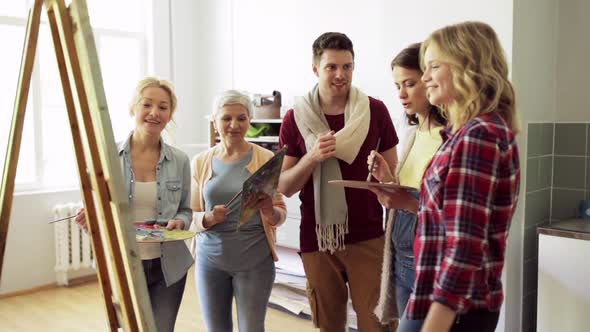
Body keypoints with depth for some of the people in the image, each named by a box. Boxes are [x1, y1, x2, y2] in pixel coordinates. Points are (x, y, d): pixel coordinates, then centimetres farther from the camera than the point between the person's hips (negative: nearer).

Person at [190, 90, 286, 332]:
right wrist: (208, 219, -16)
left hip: (254, 260, -2)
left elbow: (281, 214, 0)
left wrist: (270, 211, -21)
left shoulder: (265, 159, -4)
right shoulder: (201, 162, 1)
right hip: (210, 258, 2)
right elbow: (193, 214, 5)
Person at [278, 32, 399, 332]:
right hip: (316, 238, 1)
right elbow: (284, 188, 1)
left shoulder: (375, 111, -2)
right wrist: (312, 157, -17)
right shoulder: (295, 118, -2)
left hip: (368, 237, -1)